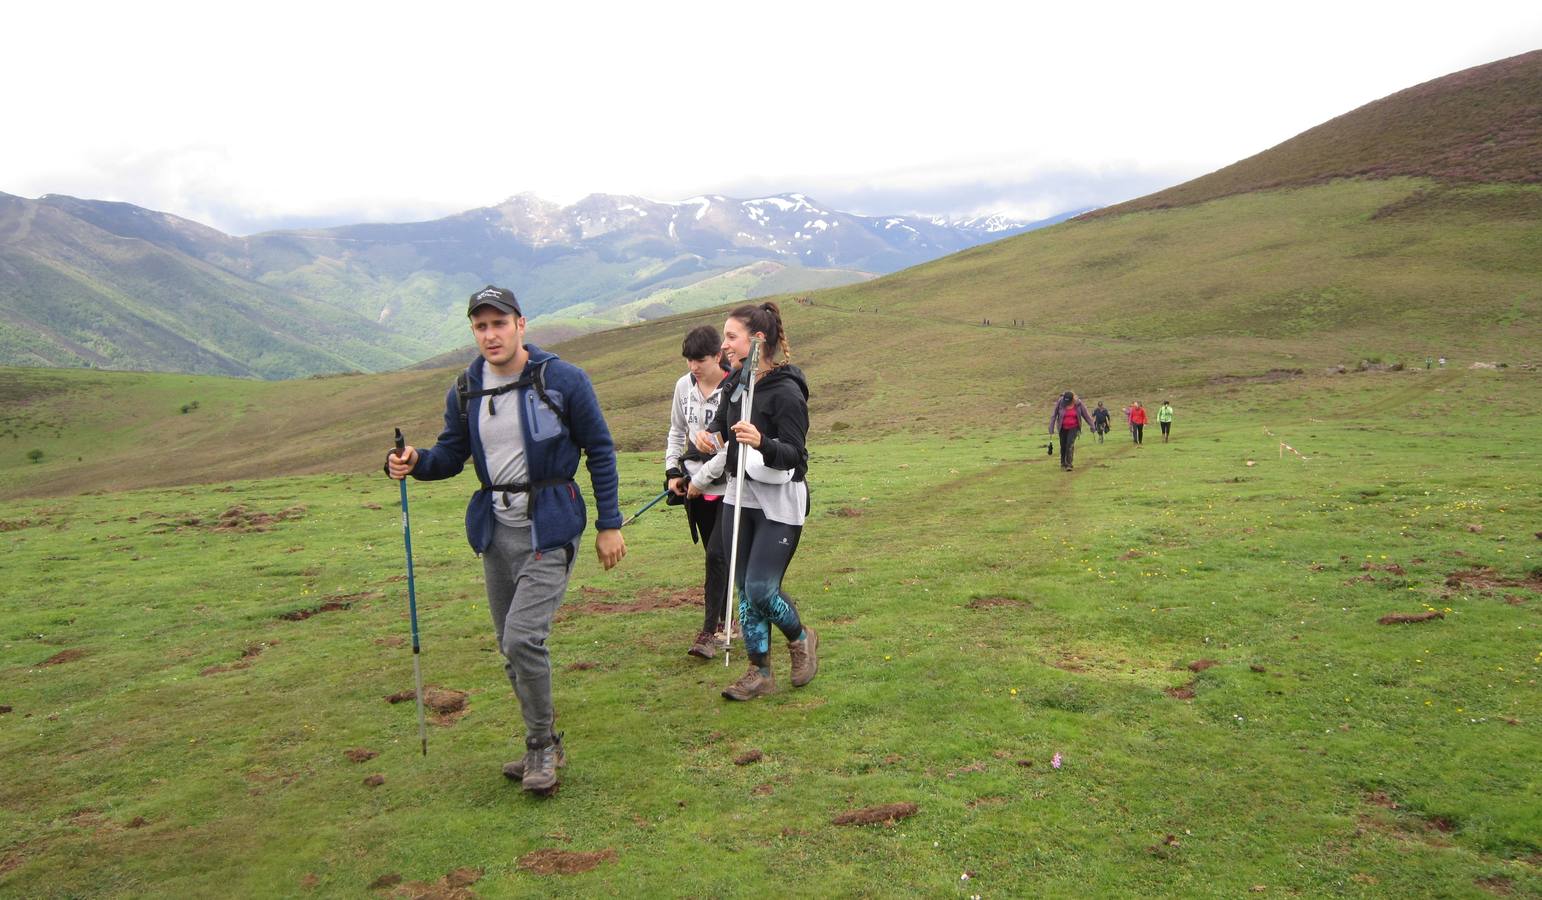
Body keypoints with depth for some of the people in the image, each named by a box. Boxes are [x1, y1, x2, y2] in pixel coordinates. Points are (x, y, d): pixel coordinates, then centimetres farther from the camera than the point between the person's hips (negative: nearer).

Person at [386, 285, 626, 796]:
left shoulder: (564, 381, -9)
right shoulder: (465, 392, 4)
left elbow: (599, 451, -2)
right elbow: (450, 455, 14)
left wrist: (609, 524, -3)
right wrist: (415, 462, -10)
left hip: (549, 528, -5)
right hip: (495, 529, 6)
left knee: (523, 637, -16)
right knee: (512, 647, 12)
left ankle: (542, 746, 5)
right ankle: (544, 746, 30)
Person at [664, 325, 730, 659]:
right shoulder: (684, 385, 3)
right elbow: (677, 431, 17)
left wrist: (701, 480, -12)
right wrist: (673, 471, 7)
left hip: (728, 485, -6)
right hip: (695, 487, 6)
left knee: (717, 554, -10)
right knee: (715, 554, 13)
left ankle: (709, 631, -4)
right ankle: (723, 619, 26)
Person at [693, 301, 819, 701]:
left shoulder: (786, 391, -19)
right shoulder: (737, 381, 5)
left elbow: (793, 456, -22)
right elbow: (723, 426, 21)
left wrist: (762, 442, -41)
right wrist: (711, 437, -2)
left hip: (780, 503, -7)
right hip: (740, 496, 8)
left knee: (761, 589, -9)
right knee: (745, 590, 9)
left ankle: (800, 638, 22)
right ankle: (760, 672, 21)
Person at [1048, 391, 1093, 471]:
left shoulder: (1078, 403, -13)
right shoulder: (1060, 403, -14)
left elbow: (1086, 414, -2)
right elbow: (1053, 415, -8)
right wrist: (1051, 428, -10)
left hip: (1073, 427, -1)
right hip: (1063, 428, 1)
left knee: (1070, 444, -18)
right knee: (1063, 445, 7)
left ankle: (1069, 464, -16)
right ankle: (1063, 463, 28)